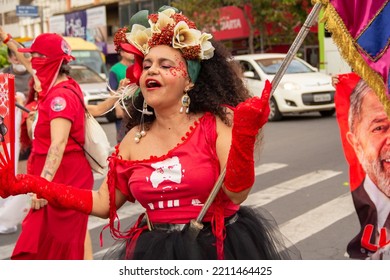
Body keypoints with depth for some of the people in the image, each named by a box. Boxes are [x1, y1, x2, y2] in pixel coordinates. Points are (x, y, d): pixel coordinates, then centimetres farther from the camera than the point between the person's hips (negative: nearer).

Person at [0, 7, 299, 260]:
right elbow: (104, 203, 7)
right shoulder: (135, 140, 4)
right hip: (153, 254, 4)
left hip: (219, 251, -4)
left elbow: (237, 192, -16)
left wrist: (243, 137, -31)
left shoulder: (215, 125, -8)